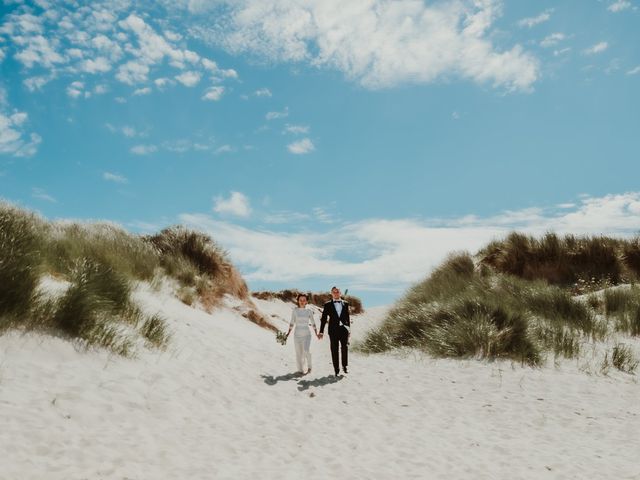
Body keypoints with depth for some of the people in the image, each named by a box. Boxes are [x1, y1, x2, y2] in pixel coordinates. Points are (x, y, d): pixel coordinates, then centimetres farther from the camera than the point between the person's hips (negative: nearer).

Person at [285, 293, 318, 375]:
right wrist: (289, 332, -7)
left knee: (306, 351, -18)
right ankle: (300, 370, 18)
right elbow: (292, 323, 4)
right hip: (297, 335, 1)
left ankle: (309, 365, 7)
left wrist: (316, 333, -2)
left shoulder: (309, 311, 1)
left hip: (307, 335, -1)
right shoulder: (295, 310, 0)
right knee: (298, 353, 2)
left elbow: (313, 323, 7)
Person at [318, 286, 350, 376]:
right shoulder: (327, 305, 3)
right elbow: (323, 319, 2)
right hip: (333, 330, -1)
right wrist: (321, 332, -1)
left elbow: (347, 317, 14)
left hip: (344, 329, 1)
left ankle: (345, 366, 13)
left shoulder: (345, 303, 9)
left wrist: (348, 329, 13)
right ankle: (336, 369, 11)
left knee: (345, 348, -6)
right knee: (334, 350, 2)